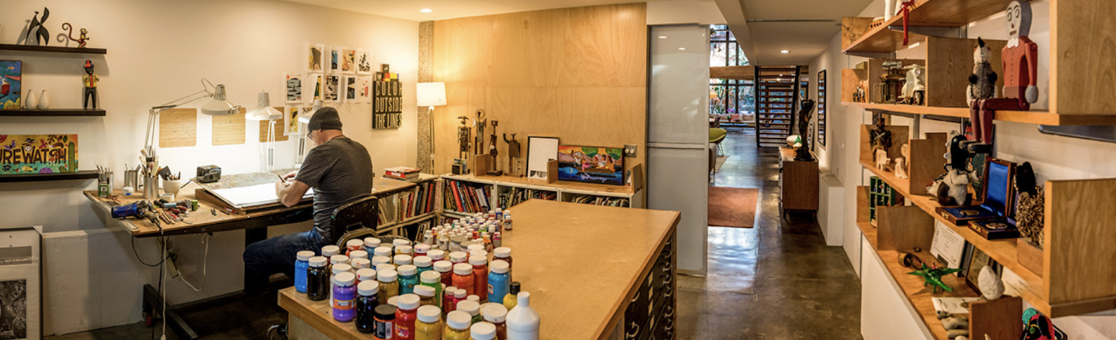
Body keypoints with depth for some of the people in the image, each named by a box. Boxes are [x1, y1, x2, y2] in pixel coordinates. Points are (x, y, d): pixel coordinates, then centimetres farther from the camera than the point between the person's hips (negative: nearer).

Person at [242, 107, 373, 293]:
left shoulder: (322, 152, -16)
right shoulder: (361, 150, 9)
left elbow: (289, 199, -14)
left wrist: (279, 186, 8)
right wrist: (304, 177, 29)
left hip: (328, 241, -9)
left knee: (252, 255, 6)